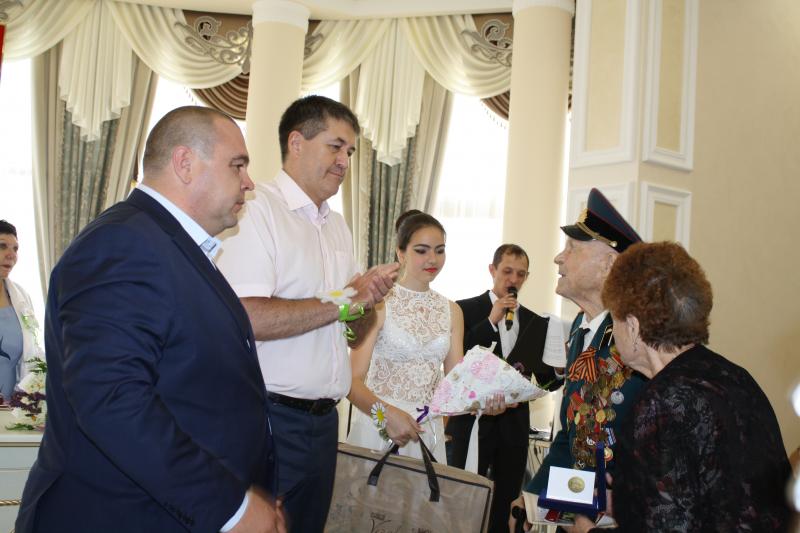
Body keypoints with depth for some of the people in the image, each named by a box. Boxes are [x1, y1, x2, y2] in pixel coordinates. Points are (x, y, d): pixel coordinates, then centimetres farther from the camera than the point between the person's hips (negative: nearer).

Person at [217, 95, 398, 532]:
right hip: (269, 416, -8)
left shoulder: (338, 225, 15)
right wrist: (340, 302, -15)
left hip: (323, 419, 8)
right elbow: (245, 317, -26)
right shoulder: (257, 209, -11)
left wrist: (367, 301, -4)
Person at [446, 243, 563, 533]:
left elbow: (548, 381, 8)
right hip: (473, 421, -4)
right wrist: (491, 321, -18)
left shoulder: (536, 322, 9)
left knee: (505, 507, 11)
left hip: (514, 425, 4)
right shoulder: (465, 310, -3)